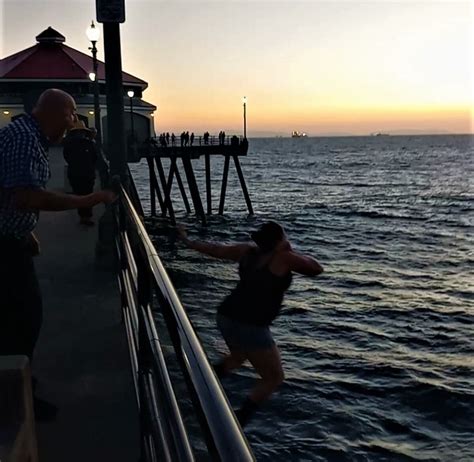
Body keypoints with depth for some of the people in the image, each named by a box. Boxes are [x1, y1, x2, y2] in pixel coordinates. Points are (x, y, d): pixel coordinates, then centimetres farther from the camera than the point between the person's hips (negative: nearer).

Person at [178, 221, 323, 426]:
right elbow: (316, 269, -2)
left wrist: (188, 241, 29)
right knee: (274, 378, 9)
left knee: (238, 356, 37)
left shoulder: (248, 251, 6)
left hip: (227, 317, 8)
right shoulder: (283, 258, -11)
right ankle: (236, 423, 4)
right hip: (250, 327, -8)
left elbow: (217, 249, 15)